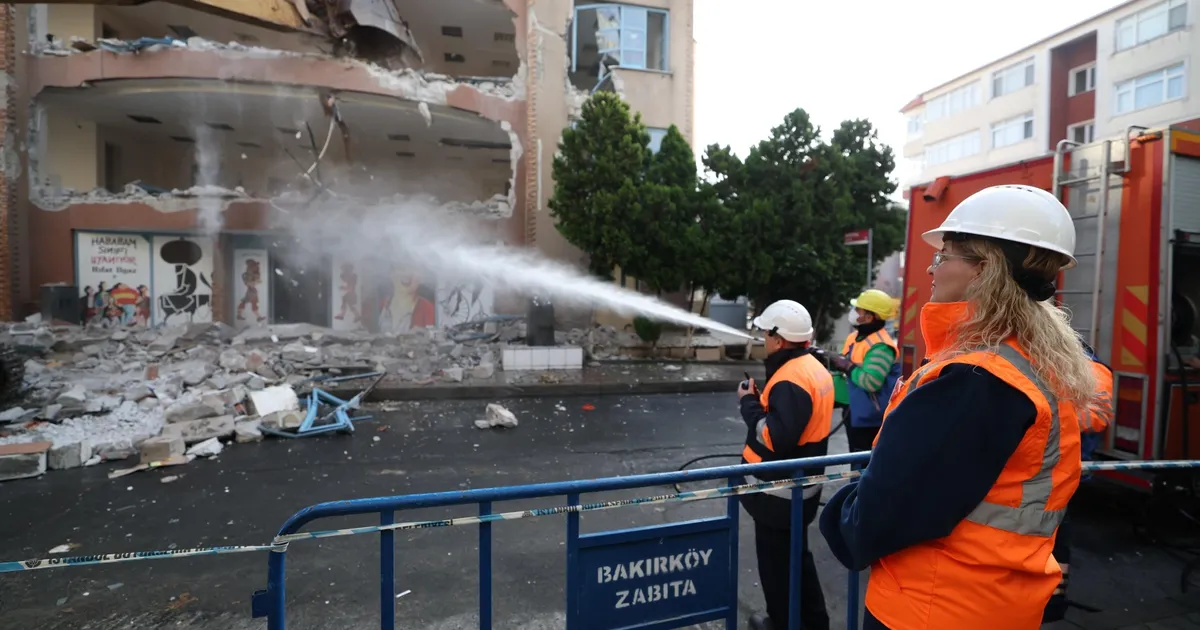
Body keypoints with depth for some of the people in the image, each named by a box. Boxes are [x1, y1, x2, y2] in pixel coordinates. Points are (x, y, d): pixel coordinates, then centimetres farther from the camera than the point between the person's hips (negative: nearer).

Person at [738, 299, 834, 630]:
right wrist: (762, 399, 1)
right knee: (796, 555, 26)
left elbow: (777, 438, -33)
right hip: (800, 484, 10)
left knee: (776, 563, 11)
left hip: (780, 490, -10)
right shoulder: (814, 368, 5)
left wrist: (749, 403, -20)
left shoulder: (791, 379, -27)